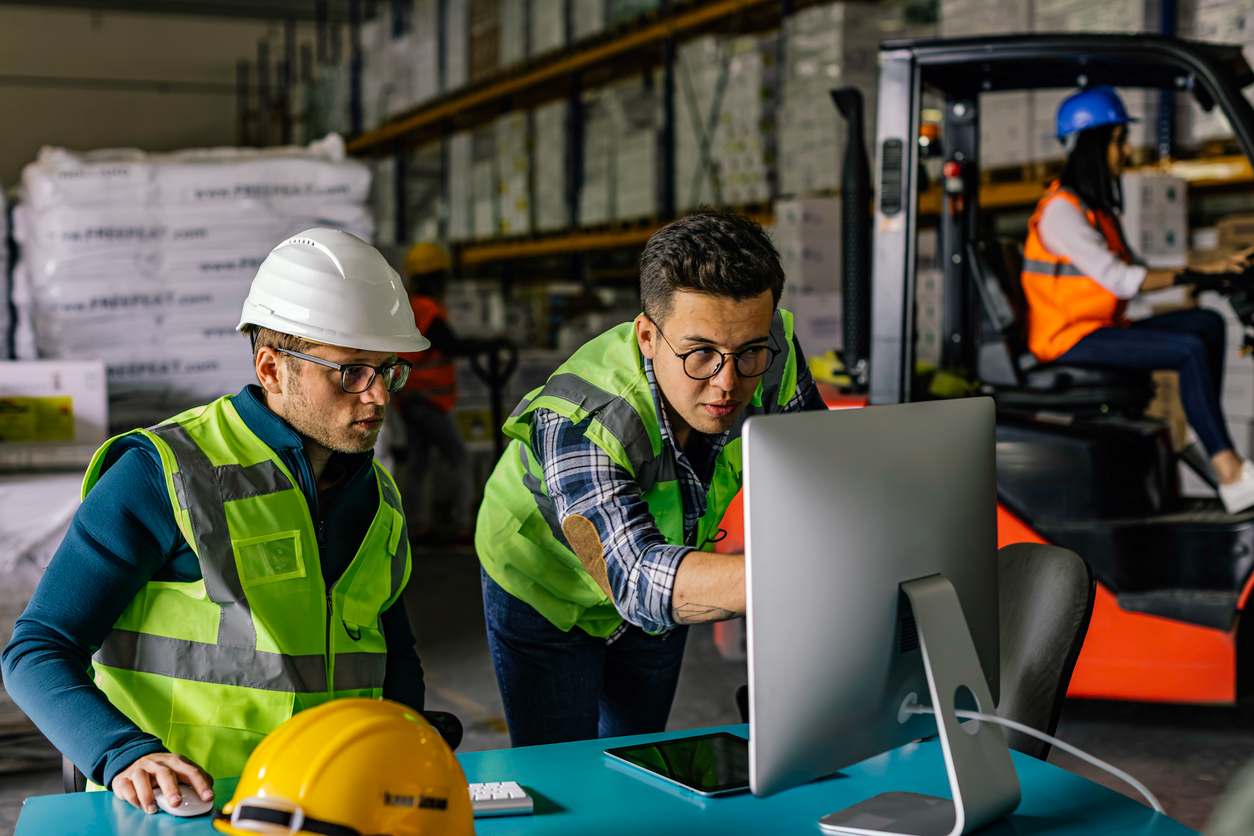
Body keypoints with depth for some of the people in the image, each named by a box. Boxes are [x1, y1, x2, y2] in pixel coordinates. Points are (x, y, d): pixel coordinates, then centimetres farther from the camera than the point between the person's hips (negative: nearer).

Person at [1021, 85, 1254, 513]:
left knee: (1207, 323, -2)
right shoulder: (1061, 210, -15)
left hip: (1102, 329, 9)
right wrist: (1197, 271, -19)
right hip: (1069, 340, -9)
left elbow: (1133, 269, 12)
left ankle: (1210, 436, -10)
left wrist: (1209, 269, 1)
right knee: (1192, 351, -22)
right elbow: (1119, 280, -22)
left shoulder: (1098, 205, 17)